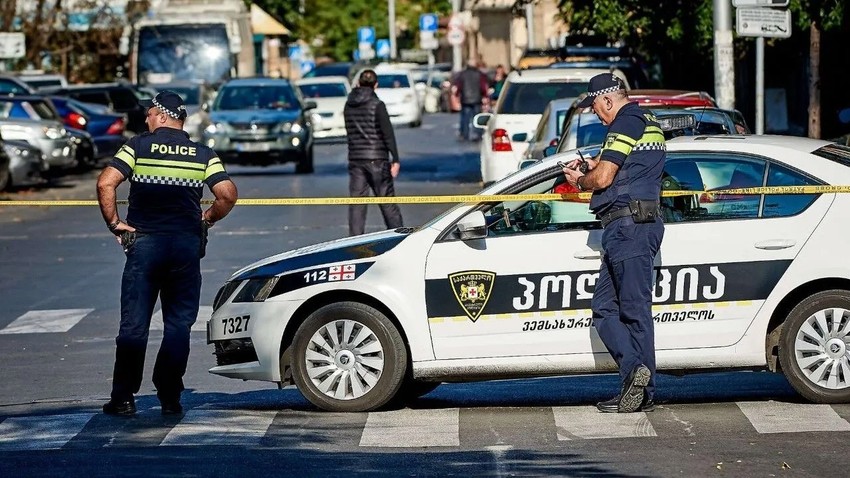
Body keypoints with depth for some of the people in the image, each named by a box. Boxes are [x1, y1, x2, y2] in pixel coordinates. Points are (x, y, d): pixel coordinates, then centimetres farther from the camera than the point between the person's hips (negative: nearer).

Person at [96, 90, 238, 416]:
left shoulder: (138, 147, -1)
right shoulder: (203, 155, 6)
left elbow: (105, 184, -12)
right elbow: (227, 194, -6)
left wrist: (114, 223, -3)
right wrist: (207, 219, 10)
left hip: (144, 242, -2)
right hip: (187, 243, 2)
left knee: (134, 323, 2)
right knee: (179, 324, 8)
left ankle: (123, 398, 1)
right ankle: (170, 398, 6)